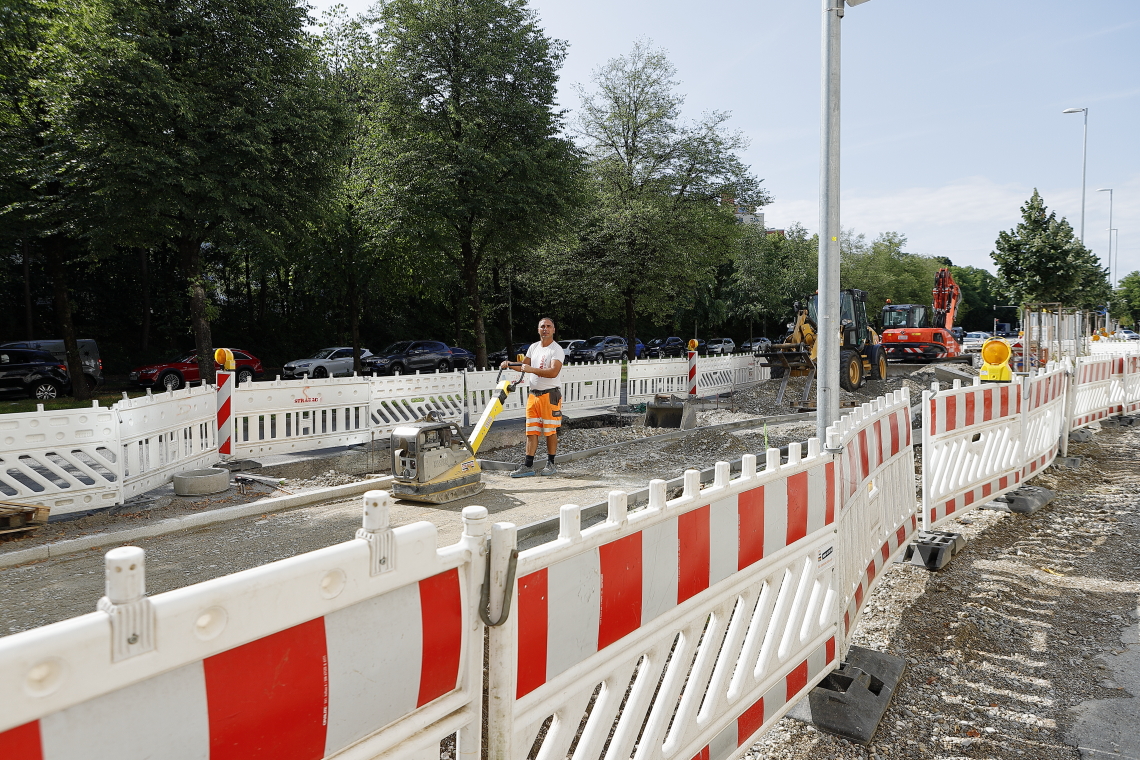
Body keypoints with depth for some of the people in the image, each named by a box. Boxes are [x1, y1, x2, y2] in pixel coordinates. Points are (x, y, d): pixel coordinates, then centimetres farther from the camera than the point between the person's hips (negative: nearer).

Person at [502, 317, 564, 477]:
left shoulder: (557, 350, -8)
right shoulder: (534, 347, 14)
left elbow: (553, 372, -22)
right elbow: (524, 364, 26)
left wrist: (532, 370, -28)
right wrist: (510, 364, 7)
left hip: (550, 394, -6)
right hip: (533, 394, 7)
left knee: (550, 430, 1)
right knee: (531, 431, 4)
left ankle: (550, 464, 12)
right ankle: (528, 466, 6)